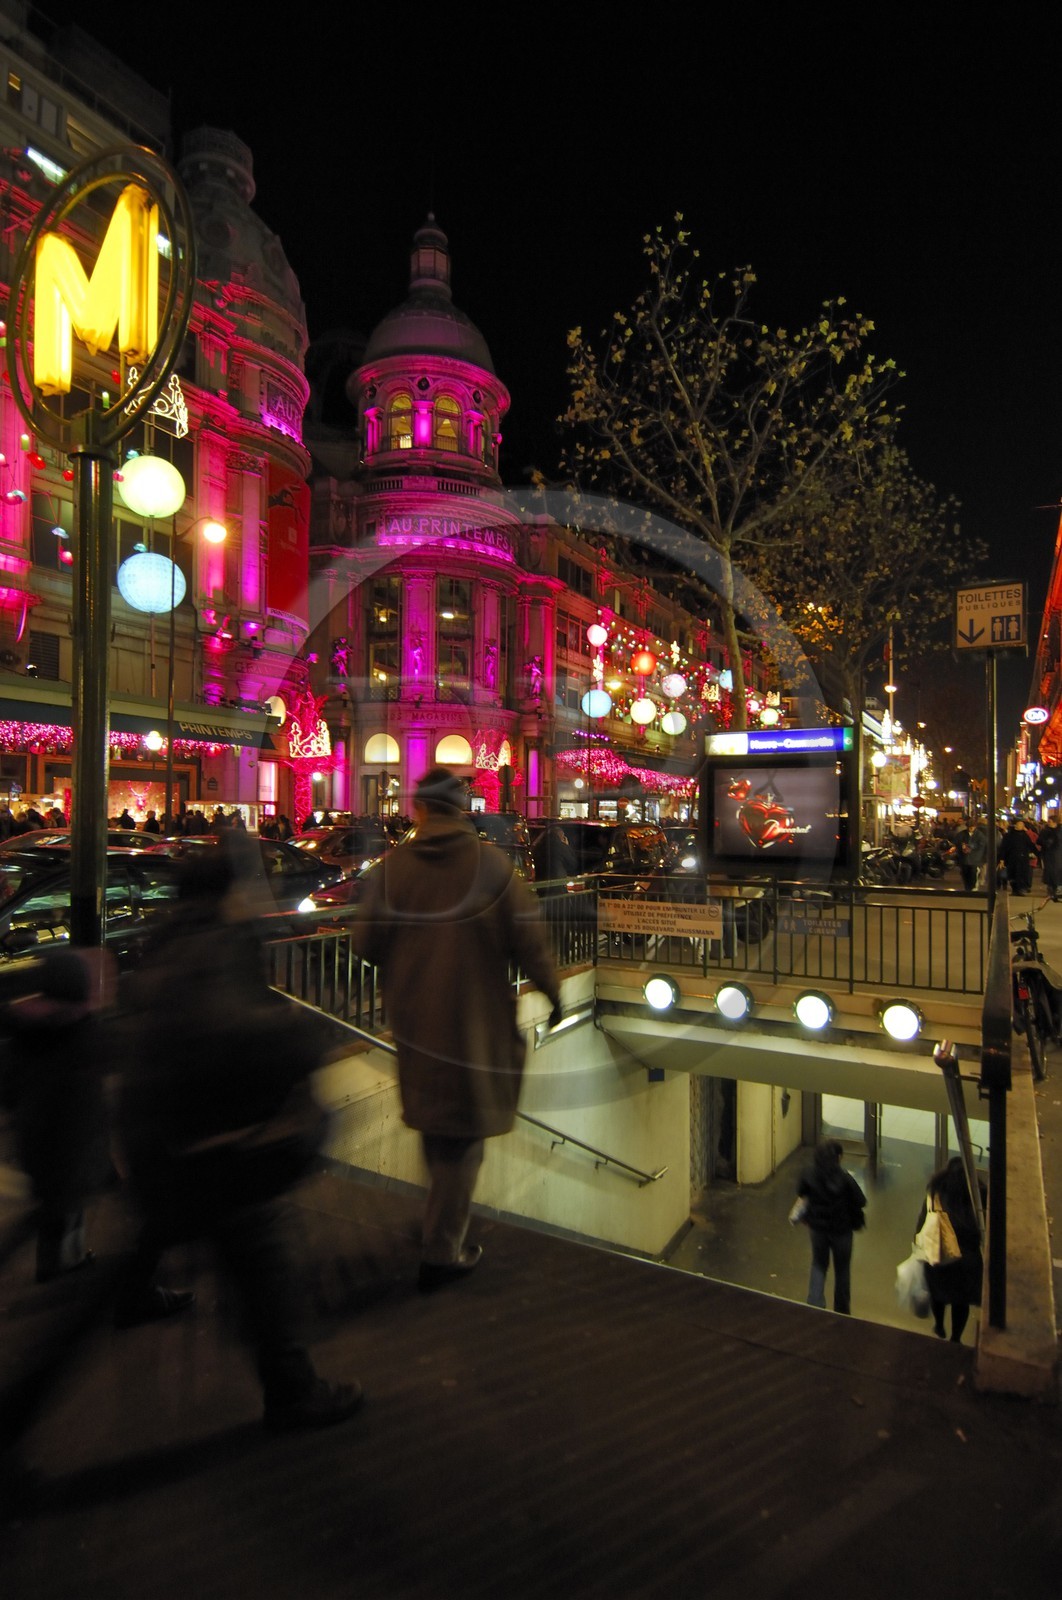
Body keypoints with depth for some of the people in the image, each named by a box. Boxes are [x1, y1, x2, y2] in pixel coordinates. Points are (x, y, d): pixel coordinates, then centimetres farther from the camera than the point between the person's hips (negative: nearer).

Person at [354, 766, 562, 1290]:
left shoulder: (390, 866, -7)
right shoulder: (489, 862, -14)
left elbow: (366, 945, -5)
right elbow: (527, 938, -13)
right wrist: (552, 992, 1)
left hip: (415, 1016, 4)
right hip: (474, 1017, -4)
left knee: (434, 1117, 25)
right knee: (463, 1131, 10)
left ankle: (444, 1220, 45)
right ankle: (442, 1251, 18)